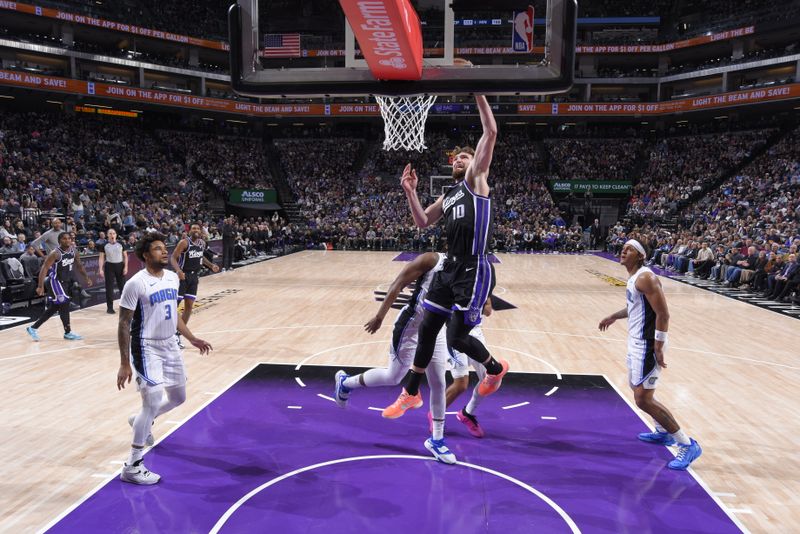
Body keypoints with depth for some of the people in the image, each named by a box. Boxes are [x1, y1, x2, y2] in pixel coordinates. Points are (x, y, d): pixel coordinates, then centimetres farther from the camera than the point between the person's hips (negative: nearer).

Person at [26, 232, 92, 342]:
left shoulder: (74, 251, 1)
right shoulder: (55, 254, -20)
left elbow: (79, 265, 16)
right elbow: (44, 269, -22)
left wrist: (86, 278, 13)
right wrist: (40, 286, -28)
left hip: (65, 282, 8)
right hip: (55, 281, -8)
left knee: (54, 308, 12)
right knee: (64, 303, -11)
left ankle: (33, 328, 24)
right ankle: (68, 332, -1)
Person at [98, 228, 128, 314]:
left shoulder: (120, 244, 1)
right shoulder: (104, 245, -1)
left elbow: (125, 256, 4)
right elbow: (101, 258, 0)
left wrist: (125, 267, -4)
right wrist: (100, 269, -8)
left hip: (120, 265, 1)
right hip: (109, 266, -1)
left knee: (122, 285, 6)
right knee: (109, 287, 0)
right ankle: (110, 307, 6)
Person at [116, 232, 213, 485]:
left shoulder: (172, 277, 4)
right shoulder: (136, 284, -17)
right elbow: (124, 325, -15)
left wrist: (192, 339, 14)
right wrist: (125, 364, -17)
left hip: (170, 346, 8)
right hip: (147, 349, -7)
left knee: (178, 398, 17)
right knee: (153, 402, -12)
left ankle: (140, 421, 45)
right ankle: (132, 467, 1)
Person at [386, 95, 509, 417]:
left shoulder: (476, 179, 1)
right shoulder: (448, 196, 21)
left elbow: (490, 133, -9)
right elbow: (423, 222, 20)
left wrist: (479, 95, -8)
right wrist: (410, 192, 9)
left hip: (473, 271, -8)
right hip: (450, 268, 8)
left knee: (457, 337, -3)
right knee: (426, 328, 10)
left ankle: (495, 369, 28)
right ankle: (410, 393, 24)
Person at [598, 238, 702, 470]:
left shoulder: (645, 277, -19)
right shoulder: (634, 277, 12)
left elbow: (663, 314, -23)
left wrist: (658, 347, -25)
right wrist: (613, 317, 33)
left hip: (647, 344, -11)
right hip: (637, 342, 11)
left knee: (643, 399, -11)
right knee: (638, 388, 24)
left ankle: (688, 445, -2)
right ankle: (663, 432, 41)